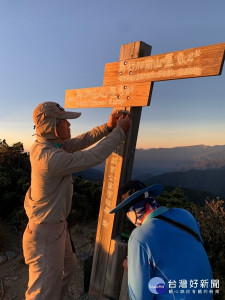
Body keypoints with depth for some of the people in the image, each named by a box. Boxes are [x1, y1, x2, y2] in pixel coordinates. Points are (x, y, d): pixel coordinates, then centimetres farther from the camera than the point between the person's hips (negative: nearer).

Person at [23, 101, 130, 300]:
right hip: (46, 231, -9)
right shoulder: (51, 158, -33)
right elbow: (94, 156, -30)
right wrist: (119, 131, -18)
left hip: (56, 224, 10)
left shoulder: (44, 145, -4)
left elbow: (79, 142, 1)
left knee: (67, 267, 30)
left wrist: (108, 127, -6)